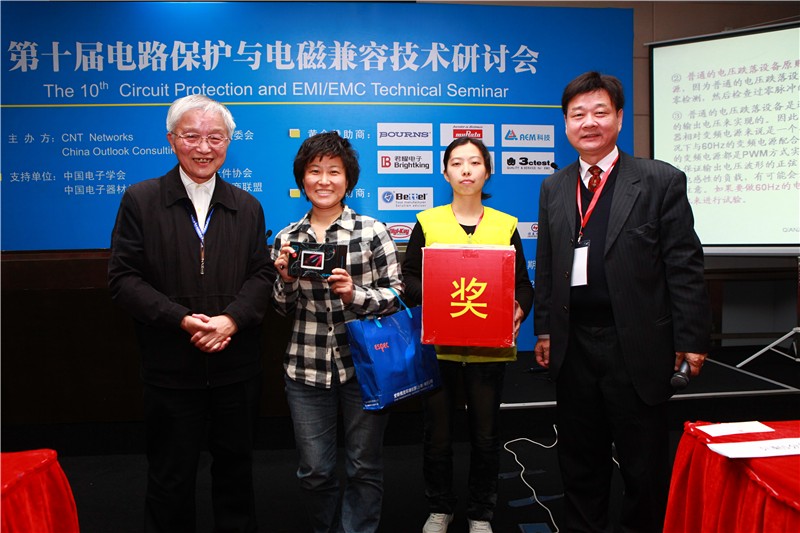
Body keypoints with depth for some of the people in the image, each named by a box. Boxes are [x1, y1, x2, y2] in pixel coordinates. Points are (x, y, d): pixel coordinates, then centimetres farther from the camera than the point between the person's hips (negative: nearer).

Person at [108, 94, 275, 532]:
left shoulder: (247, 207, 7)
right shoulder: (140, 200, -2)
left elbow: (262, 275, 1)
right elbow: (123, 278, -7)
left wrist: (230, 319, -17)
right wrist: (183, 319, -19)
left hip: (237, 369, 2)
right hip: (171, 370, -2)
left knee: (235, 466, 17)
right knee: (170, 478, 12)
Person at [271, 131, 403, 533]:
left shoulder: (372, 231, -4)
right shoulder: (287, 239, 5)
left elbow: (396, 295, -3)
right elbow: (285, 310, 10)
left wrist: (355, 295, -20)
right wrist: (286, 278, -9)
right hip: (306, 369, 3)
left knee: (364, 467, 10)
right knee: (314, 470, 13)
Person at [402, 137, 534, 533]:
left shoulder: (505, 225, 7)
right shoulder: (427, 222, 4)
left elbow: (523, 283, 7)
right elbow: (408, 279, 3)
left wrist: (519, 309, -13)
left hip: (490, 347, 1)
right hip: (438, 346, 0)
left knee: (486, 434, 9)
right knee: (437, 433, 8)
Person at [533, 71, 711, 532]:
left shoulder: (662, 181, -3)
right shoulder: (554, 189, 10)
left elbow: (685, 266, -6)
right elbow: (546, 267, 12)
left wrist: (692, 338, -10)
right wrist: (544, 329, 8)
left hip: (636, 344, -4)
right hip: (573, 345, 4)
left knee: (644, 463, 9)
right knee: (580, 459, 17)